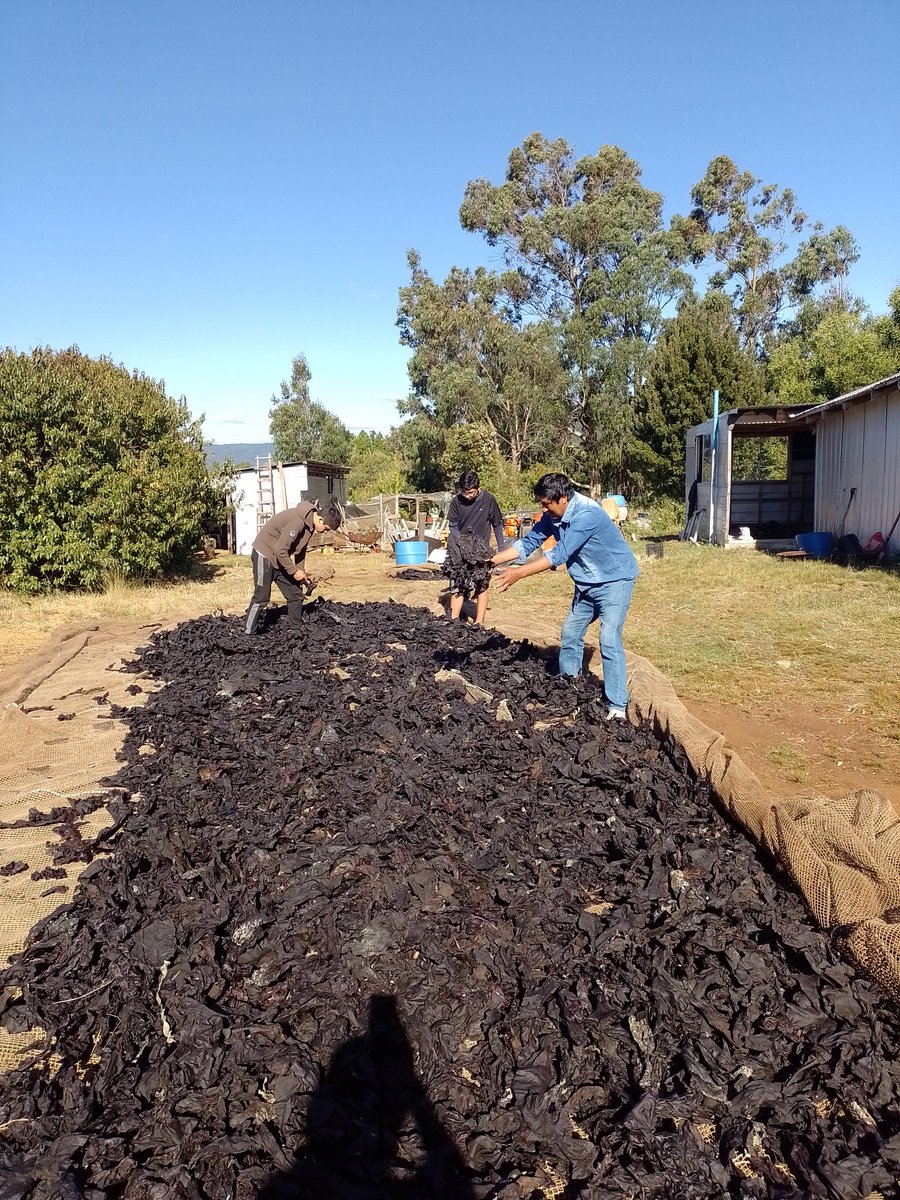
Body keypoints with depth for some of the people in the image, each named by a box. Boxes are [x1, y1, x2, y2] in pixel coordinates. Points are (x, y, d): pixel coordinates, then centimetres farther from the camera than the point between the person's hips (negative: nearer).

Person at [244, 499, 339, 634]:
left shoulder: (309, 523, 0)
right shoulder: (297, 522, -30)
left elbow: (301, 550, 10)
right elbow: (279, 550, -29)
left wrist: (301, 572, 1)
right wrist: (294, 571, -20)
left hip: (279, 558, 9)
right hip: (264, 555, -9)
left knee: (296, 594, 6)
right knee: (261, 598, -6)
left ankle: (297, 629, 15)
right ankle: (248, 633, 3)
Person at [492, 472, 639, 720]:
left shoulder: (585, 514, -30)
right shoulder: (553, 515, -5)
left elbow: (559, 554, -33)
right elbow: (529, 542, -1)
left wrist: (520, 573, -34)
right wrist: (492, 561, -11)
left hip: (614, 580, -9)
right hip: (587, 584, 9)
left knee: (609, 640, -17)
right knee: (570, 634, 12)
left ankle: (617, 706, -13)